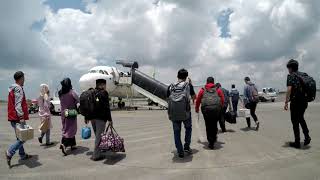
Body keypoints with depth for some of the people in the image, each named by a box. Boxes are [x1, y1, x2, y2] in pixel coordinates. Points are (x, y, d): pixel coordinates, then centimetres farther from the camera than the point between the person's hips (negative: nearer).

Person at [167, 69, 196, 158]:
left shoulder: (171, 87, 3)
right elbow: (194, 97, 11)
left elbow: (168, 97, 12)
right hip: (185, 112, -1)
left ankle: (180, 152, 15)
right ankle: (187, 146, 19)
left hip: (173, 113, 1)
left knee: (177, 132, 13)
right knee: (188, 128, 24)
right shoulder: (188, 85, -2)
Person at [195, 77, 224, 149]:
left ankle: (211, 142, 12)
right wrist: (220, 107, 26)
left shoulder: (203, 90, 10)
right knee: (214, 124, 19)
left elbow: (198, 100, 12)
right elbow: (222, 99, 10)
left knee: (208, 125, 9)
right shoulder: (218, 89, 12)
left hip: (206, 109, 0)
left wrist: (197, 109, 26)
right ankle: (214, 138, 20)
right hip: (216, 109, 1)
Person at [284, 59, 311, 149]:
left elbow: (289, 89, -20)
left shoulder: (291, 76, -9)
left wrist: (286, 102, -17)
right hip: (304, 101, 7)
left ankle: (297, 142, 9)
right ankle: (307, 136, 14)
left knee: (295, 121, 3)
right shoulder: (304, 75, 12)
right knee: (301, 118, 25)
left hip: (295, 101, -7)